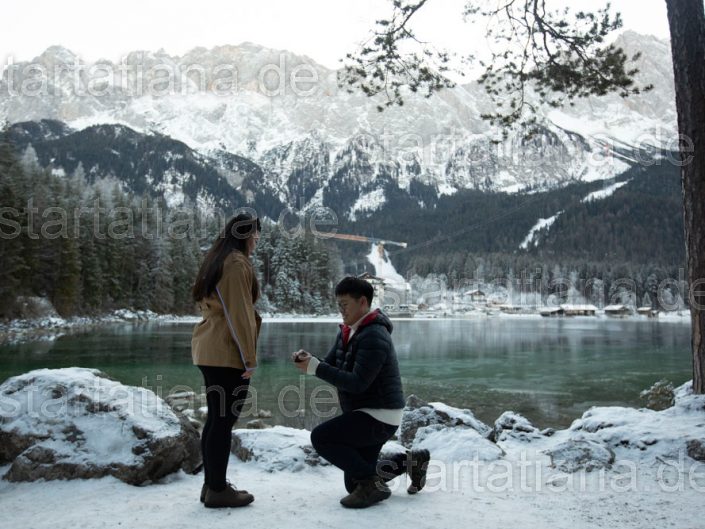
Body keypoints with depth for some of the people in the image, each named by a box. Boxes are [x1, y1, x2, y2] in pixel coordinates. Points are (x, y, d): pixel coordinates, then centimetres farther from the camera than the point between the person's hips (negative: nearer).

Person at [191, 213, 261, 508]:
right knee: (224, 420, -3)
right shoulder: (237, 263, -12)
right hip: (227, 353, -10)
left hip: (208, 350, 10)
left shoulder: (217, 261, 18)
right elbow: (239, 314, -17)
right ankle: (218, 490, 4)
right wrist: (250, 359, -15)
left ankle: (211, 485, 21)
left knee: (216, 418, 13)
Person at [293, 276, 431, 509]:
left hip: (379, 416, -10)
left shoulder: (374, 337, -22)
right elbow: (329, 366, 6)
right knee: (354, 484, 16)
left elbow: (357, 383, -28)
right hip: (365, 414, 10)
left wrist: (314, 367, -30)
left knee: (321, 437, -20)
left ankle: (372, 483, -9)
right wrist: (309, 360, -15)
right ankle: (411, 461, 28)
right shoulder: (348, 332, 7)